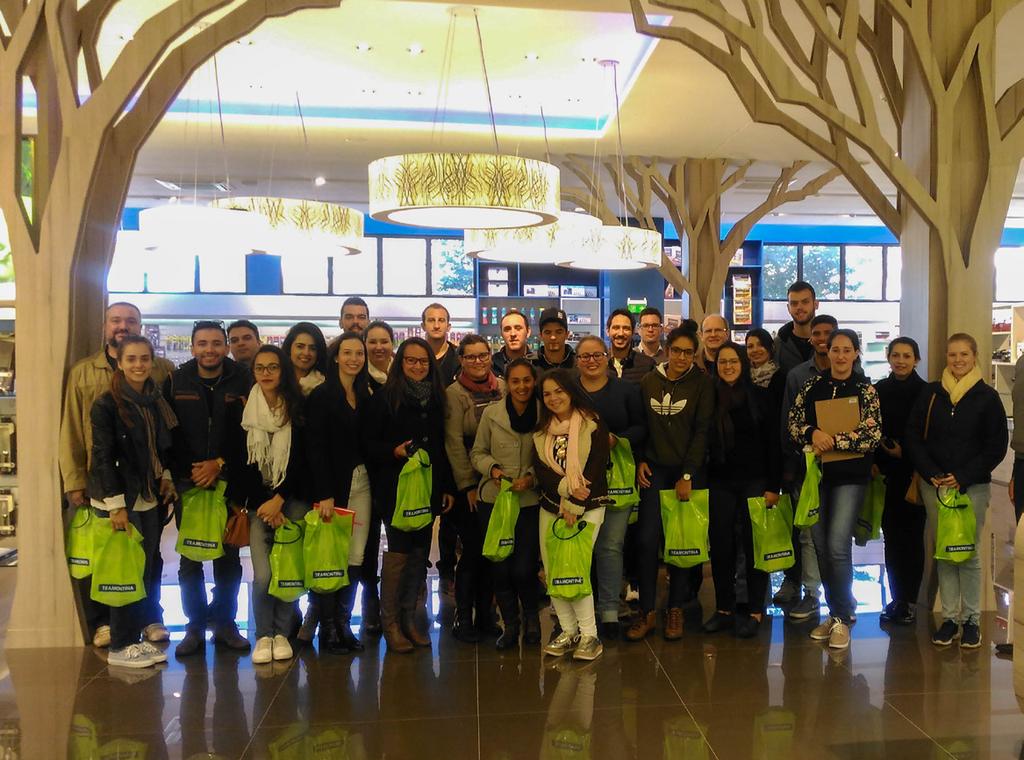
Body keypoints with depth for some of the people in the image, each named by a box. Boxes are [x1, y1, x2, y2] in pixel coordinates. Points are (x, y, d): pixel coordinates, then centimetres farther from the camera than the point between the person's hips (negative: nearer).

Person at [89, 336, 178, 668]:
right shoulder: (106, 405, -12)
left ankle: (138, 635, 22)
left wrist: (166, 477, 7)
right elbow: (103, 457, -14)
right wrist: (116, 504, -16)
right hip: (120, 501, -6)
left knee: (147, 569, 10)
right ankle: (120, 646, 12)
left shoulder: (156, 401, 8)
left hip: (149, 499, 6)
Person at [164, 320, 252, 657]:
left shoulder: (243, 381, 0)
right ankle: (196, 626, 16)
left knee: (228, 556, 7)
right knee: (190, 558, 4)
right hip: (187, 482, 0)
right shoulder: (176, 382, 3)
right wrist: (187, 471, -7)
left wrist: (220, 464, -10)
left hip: (230, 481, 0)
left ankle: (225, 623, 21)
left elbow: (250, 433, -3)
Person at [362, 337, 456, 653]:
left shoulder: (436, 398, 10)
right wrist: (393, 451, -22)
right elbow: (368, 443, -5)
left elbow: (443, 446, 13)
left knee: (420, 553, 8)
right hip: (395, 488, -4)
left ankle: (409, 618, 20)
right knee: (398, 553, -3)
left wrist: (449, 487, 10)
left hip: (429, 488, 5)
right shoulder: (384, 397, -3)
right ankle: (390, 623, 10)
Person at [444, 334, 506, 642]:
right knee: (473, 548, -2)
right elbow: (454, 442, -8)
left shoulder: (502, 388, 7)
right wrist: (468, 485, -10)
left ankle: (485, 614, 23)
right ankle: (463, 617, 14)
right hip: (468, 484, -4)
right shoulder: (454, 393, -5)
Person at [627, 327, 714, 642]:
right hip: (655, 469, 2)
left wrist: (687, 475, -11)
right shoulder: (649, 381, 4)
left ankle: (676, 609, 19)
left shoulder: (702, 383, -4)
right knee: (647, 538, -5)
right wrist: (640, 461, 1)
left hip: (688, 471, -2)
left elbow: (702, 430, -7)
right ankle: (646, 612, 5)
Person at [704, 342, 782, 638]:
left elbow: (773, 444, -3)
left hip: (754, 481, -2)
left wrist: (773, 486, -7)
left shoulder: (762, 397, -1)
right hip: (720, 482, 3)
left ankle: (754, 611, 13)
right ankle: (724, 609, 17)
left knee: (755, 544, 3)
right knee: (720, 546, 6)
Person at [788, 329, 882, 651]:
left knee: (838, 546, -11)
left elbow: (873, 435, -10)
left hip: (850, 476, -4)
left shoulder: (865, 389, -2)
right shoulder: (813, 385, 6)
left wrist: (834, 440, -16)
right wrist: (812, 433, -15)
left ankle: (842, 618, 5)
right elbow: (793, 421, 4)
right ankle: (835, 611, 24)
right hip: (817, 474, 4)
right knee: (821, 546, 9)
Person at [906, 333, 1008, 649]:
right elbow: (913, 436, 5)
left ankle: (971, 619, 15)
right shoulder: (930, 394, 4)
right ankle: (949, 617, 15)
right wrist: (931, 473, -6)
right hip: (935, 485, 2)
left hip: (973, 487, -2)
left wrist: (963, 477, -10)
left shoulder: (987, 397, -1)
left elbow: (997, 446, -2)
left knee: (969, 553, 2)